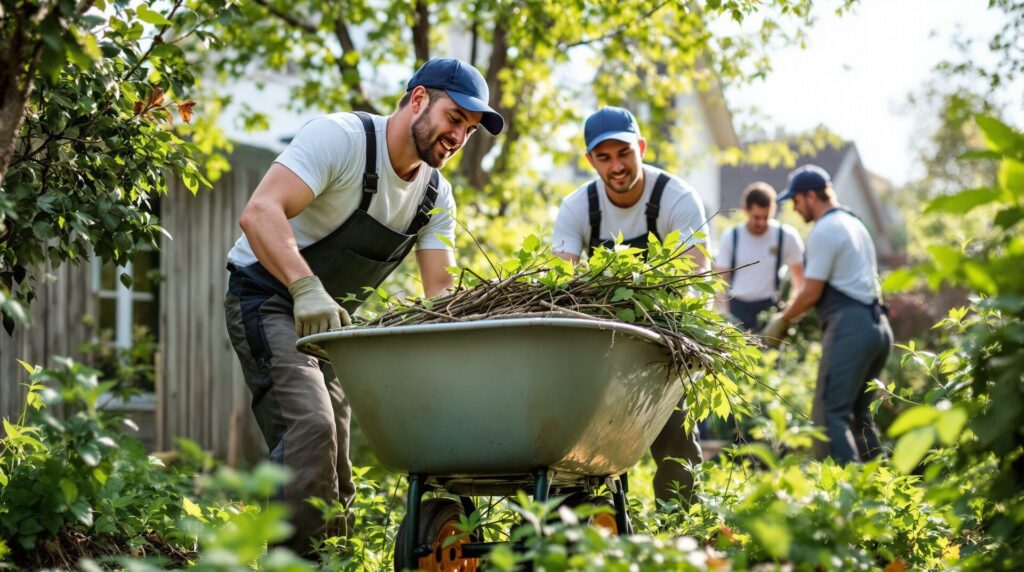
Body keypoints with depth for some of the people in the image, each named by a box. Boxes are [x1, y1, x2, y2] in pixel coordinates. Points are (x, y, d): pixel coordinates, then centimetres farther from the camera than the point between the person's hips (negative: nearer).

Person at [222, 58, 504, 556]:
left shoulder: (436, 196, 1)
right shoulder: (342, 138, -22)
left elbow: (439, 291, -1)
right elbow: (259, 212, -35)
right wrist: (307, 287, -50)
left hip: (332, 315, 8)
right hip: (267, 296, -8)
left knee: (333, 469, 7)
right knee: (310, 426, -26)